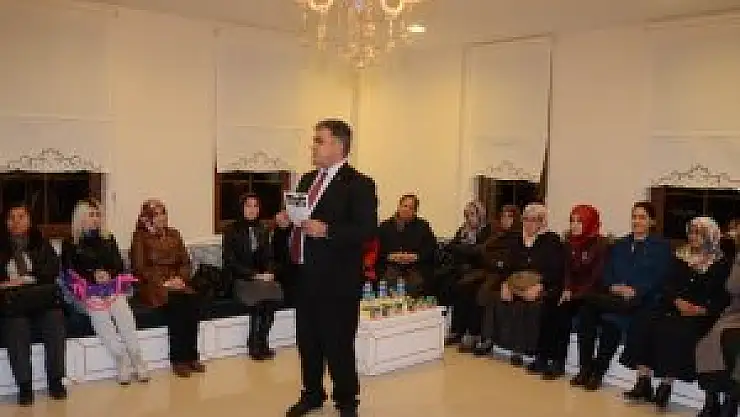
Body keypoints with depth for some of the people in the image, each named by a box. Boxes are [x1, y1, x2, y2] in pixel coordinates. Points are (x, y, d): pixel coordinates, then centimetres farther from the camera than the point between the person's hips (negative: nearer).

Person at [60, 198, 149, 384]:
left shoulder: (108, 239, 21)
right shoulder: (70, 244, 13)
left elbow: (119, 264, 16)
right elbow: (68, 271, 5)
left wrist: (108, 273, -5)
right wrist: (93, 275, -8)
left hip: (112, 286, 2)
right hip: (87, 289, -2)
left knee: (124, 314, -25)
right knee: (99, 315, -30)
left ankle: (137, 360, -28)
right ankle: (122, 360, -29)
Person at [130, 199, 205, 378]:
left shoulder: (174, 234, 17)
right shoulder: (141, 237, 3)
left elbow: (185, 262, 15)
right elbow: (139, 268, -5)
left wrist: (180, 278, -5)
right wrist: (163, 282, -14)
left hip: (177, 282, 4)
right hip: (153, 286, -4)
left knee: (193, 302, -26)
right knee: (177, 304, -31)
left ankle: (191, 356, -21)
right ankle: (178, 360, -23)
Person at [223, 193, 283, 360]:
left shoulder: (263, 230, 15)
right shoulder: (232, 231, 0)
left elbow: (269, 257, 15)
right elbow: (230, 261, -7)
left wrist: (269, 273, -7)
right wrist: (253, 275, -15)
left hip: (262, 277, 4)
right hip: (239, 279, -4)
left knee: (274, 292, -28)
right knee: (261, 297, -31)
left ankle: (260, 343, -16)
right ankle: (256, 345, -14)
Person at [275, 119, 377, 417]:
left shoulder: (359, 184, -9)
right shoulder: (307, 180, 15)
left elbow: (367, 230, -19)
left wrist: (326, 231, -27)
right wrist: (283, 222, 1)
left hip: (338, 280, -7)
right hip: (305, 276, 7)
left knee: (338, 342, 2)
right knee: (307, 339, 17)